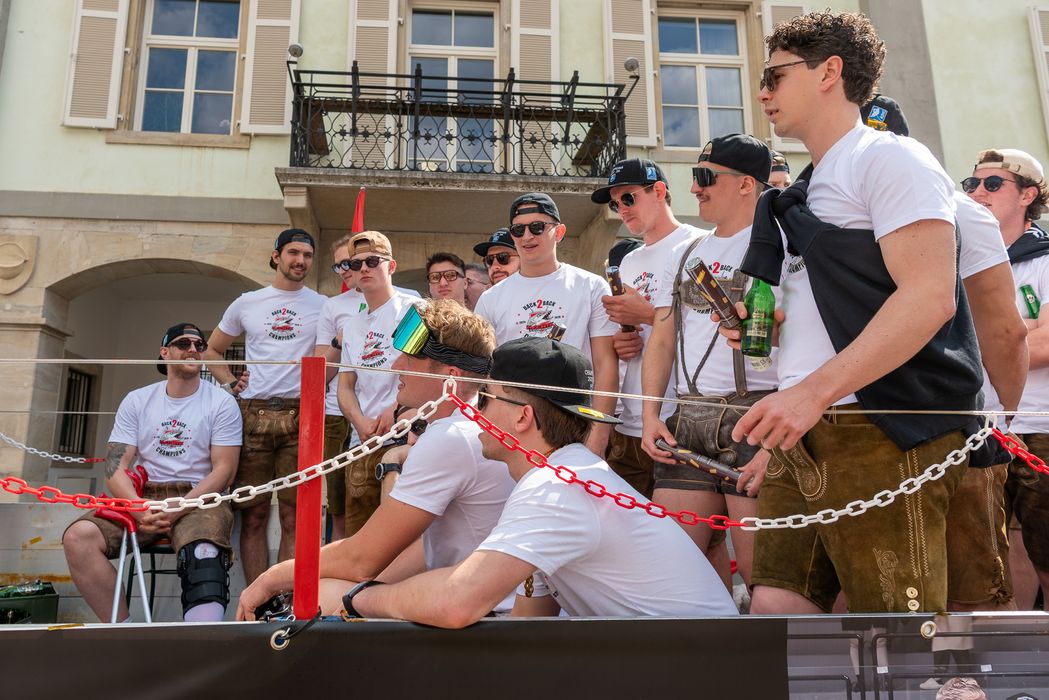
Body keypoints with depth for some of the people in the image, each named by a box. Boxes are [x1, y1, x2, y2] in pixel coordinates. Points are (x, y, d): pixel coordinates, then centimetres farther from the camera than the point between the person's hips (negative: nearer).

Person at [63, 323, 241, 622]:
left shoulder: (221, 402, 4)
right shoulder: (137, 401, 12)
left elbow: (223, 471, -3)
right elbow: (116, 467, 4)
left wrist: (178, 509, -18)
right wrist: (141, 511, -16)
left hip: (199, 498, -3)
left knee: (204, 551, -37)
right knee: (78, 536, -24)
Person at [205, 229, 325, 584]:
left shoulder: (323, 307, 10)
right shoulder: (246, 303, 14)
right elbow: (212, 350, 24)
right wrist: (230, 383, 8)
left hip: (299, 416, -1)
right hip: (251, 414, 2)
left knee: (293, 517, 0)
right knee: (253, 514, 3)